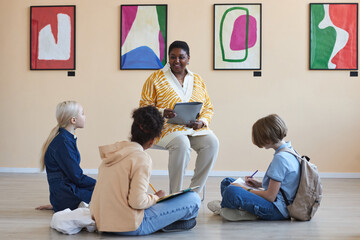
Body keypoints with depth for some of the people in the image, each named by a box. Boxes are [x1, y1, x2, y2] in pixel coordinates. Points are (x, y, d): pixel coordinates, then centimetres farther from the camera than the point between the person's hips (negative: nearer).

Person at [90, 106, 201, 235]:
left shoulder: (114, 151, 6)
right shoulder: (142, 158, -17)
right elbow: (137, 202, -23)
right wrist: (156, 197, -3)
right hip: (129, 226, -8)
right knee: (194, 199, -5)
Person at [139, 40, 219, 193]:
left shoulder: (198, 80, 15)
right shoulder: (156, 78, 4)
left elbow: (209, 107, 14)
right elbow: (145, 106, -1)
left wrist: (202, 122, -8)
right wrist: (162, 112, -21)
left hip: (195, 129, 4)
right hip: (166, 127, -4)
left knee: (212, 142, -26)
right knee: (181, 143, -36)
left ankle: (194, 191, -16)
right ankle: (175, 194, -23)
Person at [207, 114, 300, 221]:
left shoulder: (280, 158, -21)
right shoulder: (289, 149, 9)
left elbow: (270, 196, -21)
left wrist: (245, 189, -9)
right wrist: (259, 184, 13)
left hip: (278, 210, -10)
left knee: (232, 192, -32)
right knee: (227, 182, 19)